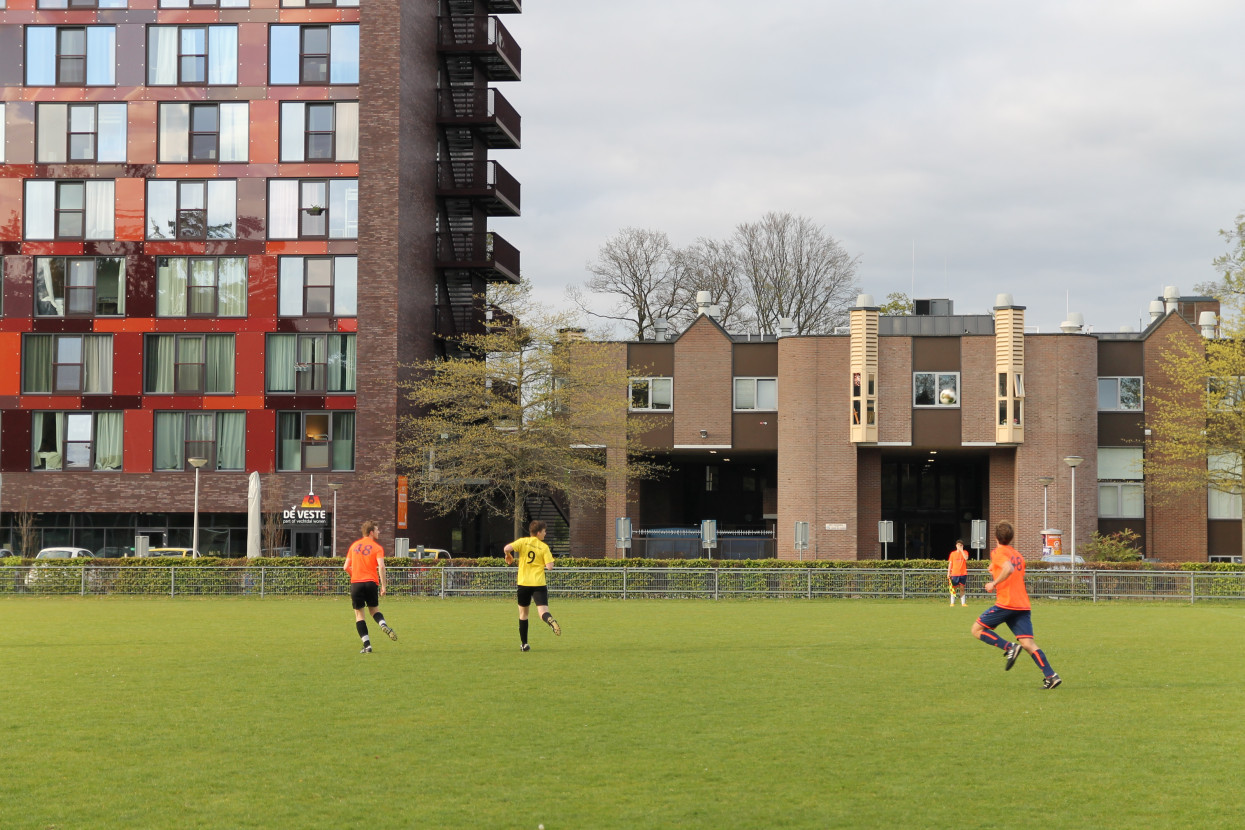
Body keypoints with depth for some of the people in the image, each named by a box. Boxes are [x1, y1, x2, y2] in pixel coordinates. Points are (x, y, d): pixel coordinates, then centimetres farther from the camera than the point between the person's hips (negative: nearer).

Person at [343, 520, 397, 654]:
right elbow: (381, 567, -14)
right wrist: (383, 586, -11)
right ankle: (383, 625, -10)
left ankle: (367, 645, -1)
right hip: (372, 583, -1)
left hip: (356, 583, 1)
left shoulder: (354, 545, 11)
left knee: (359, 613, 6)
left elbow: (346, 567, 11)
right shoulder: (377, 547, 0)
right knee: (373, 609, 21)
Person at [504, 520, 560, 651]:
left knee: (523, 613, 15)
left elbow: (507, 548, -15)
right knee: (542, 610, -9)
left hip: (524, 583, 2)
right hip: (539, 583, -2)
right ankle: (550, 620, -46)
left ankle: (524, 644, 17)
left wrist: (508, 556, 6)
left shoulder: (523, 541, 0)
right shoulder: (544, 547, -2)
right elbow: (550, 566, -9)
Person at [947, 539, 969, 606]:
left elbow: (966, 558, -16)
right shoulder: (953, 553, 7)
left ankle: (963, 603, 8)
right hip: (954, 574, 0)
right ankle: (952, 603, 5)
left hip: (963, 573, 0)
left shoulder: (965, 552, 6)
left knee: (962, 588, 4)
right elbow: (950, 563, 7)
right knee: (953, 588, 0)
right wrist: (948, 573, 0)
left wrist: (961, 550, -14)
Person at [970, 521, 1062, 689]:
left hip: (1005, 603, -7)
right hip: (1023, 605, 7)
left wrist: (994, 583, -12)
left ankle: (1009, 648, -11)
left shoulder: (998, 552, -3)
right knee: (1028, 643, 0)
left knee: (977, 629, 5)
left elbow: (1009, 568, -22)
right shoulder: (1018, 556, 21)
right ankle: (1051, 676, -15)